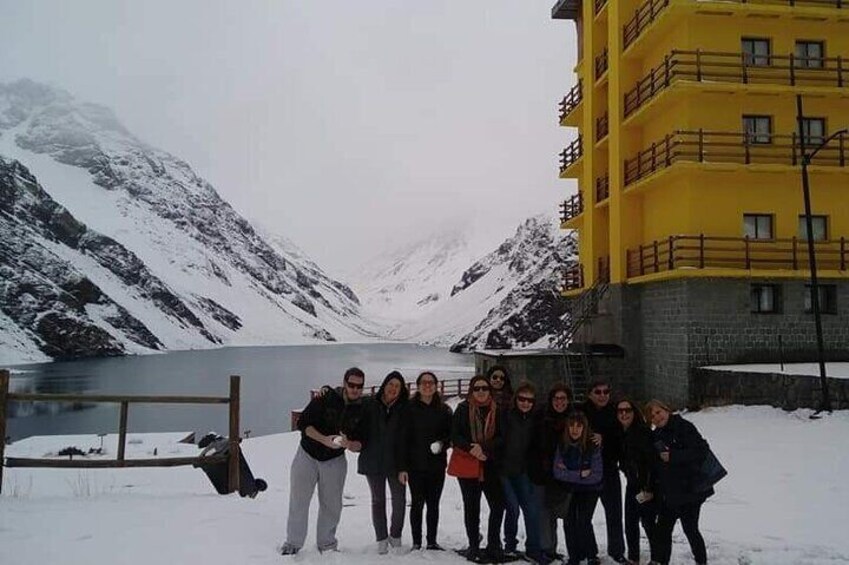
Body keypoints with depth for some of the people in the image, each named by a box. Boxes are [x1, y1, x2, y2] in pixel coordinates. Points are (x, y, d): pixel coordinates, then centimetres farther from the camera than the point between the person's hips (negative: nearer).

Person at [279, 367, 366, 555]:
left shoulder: (363, 409, -7)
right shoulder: (325, 398, -15)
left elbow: (360, 444, -3)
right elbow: (303, 423, -17)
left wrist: (348, 444, -26)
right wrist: (324, 439, -30)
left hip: (335, 460, 2)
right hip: (307, 455, -2)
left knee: (332, 505, 7)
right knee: (298, 501, 3)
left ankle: (327, 543, 25)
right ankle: (293, 543, 19)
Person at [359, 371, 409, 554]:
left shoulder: (405, 408, -3)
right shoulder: (369, 405, -2)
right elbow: (361, 429, 2)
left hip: (396, 462, 0)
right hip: (373, 461, 0)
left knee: (399, 501, 4)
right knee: (378, 500, 11)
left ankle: (395, 536, 26)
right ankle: (381, 539, 23)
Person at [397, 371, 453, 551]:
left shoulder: (444, 410, 4)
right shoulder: (409, 408, -4)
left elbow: (451, 434, 10)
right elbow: (403, 438, -6)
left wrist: (443, 443, -12)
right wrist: (402, 467, -9)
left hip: (437, 465, 2)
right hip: (415, 465, -2)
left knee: (433, 503, 9)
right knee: (417, 503, 3)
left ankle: (432, 541, 22)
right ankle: (416, 542, 16)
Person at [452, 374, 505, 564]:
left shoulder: (497, 410, 1)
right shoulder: (463, 409, -3)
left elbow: (501, 438, -2)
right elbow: (455, 436, -6)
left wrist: (484, 448, -17)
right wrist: (471, 448, -22)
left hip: (490, 465, 2)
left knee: (498, 504, 0)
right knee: (471, 507, 6)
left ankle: (494, 545, 19)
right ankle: (473, 546, 20)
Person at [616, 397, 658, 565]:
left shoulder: (643, 432, -18)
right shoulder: (620, 434, 4)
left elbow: (651, 461, -21)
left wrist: (648, 488, -21)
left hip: (646, 486, -7)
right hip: (632, 485, 7)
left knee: (648, 522, 0)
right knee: (630, 523, 11)